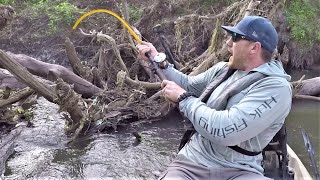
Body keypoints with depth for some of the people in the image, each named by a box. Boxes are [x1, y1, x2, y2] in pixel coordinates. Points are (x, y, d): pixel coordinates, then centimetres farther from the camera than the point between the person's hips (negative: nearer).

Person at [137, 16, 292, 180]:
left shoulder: (276, 88, -15)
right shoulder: (223, 69, 9)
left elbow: (225, 130, -25)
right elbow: (189, 85, 25)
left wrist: (183, 98, -14)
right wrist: (159, 62, 15)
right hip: (192, 161, 4)